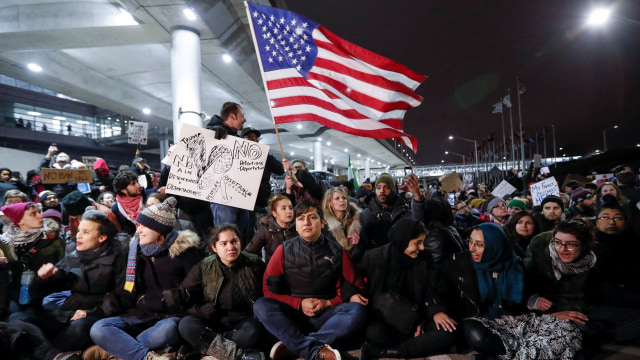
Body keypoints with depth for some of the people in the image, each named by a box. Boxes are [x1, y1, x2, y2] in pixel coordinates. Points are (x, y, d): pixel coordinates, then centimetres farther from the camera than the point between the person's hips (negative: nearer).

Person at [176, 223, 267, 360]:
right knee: (185, 325, -26)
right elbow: (183, 295, 3)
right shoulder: (205, 267, -1)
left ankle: (204, 347, -20)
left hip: (243, 320, -1)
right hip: (213, 322, 2)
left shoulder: (255, 263, -4)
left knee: (254, 332, -34)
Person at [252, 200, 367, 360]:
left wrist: (328, 303, -9)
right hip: (292, 313, 0)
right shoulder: (285, 250, 1)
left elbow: (355, 286, 6)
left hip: (326, 314, 0)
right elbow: (269, 289, 3)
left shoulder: (337, 251, 2)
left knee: (357, 310, -29)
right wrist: (299, 303, -11)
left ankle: (292, 345, -29)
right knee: (261, 306, -27)